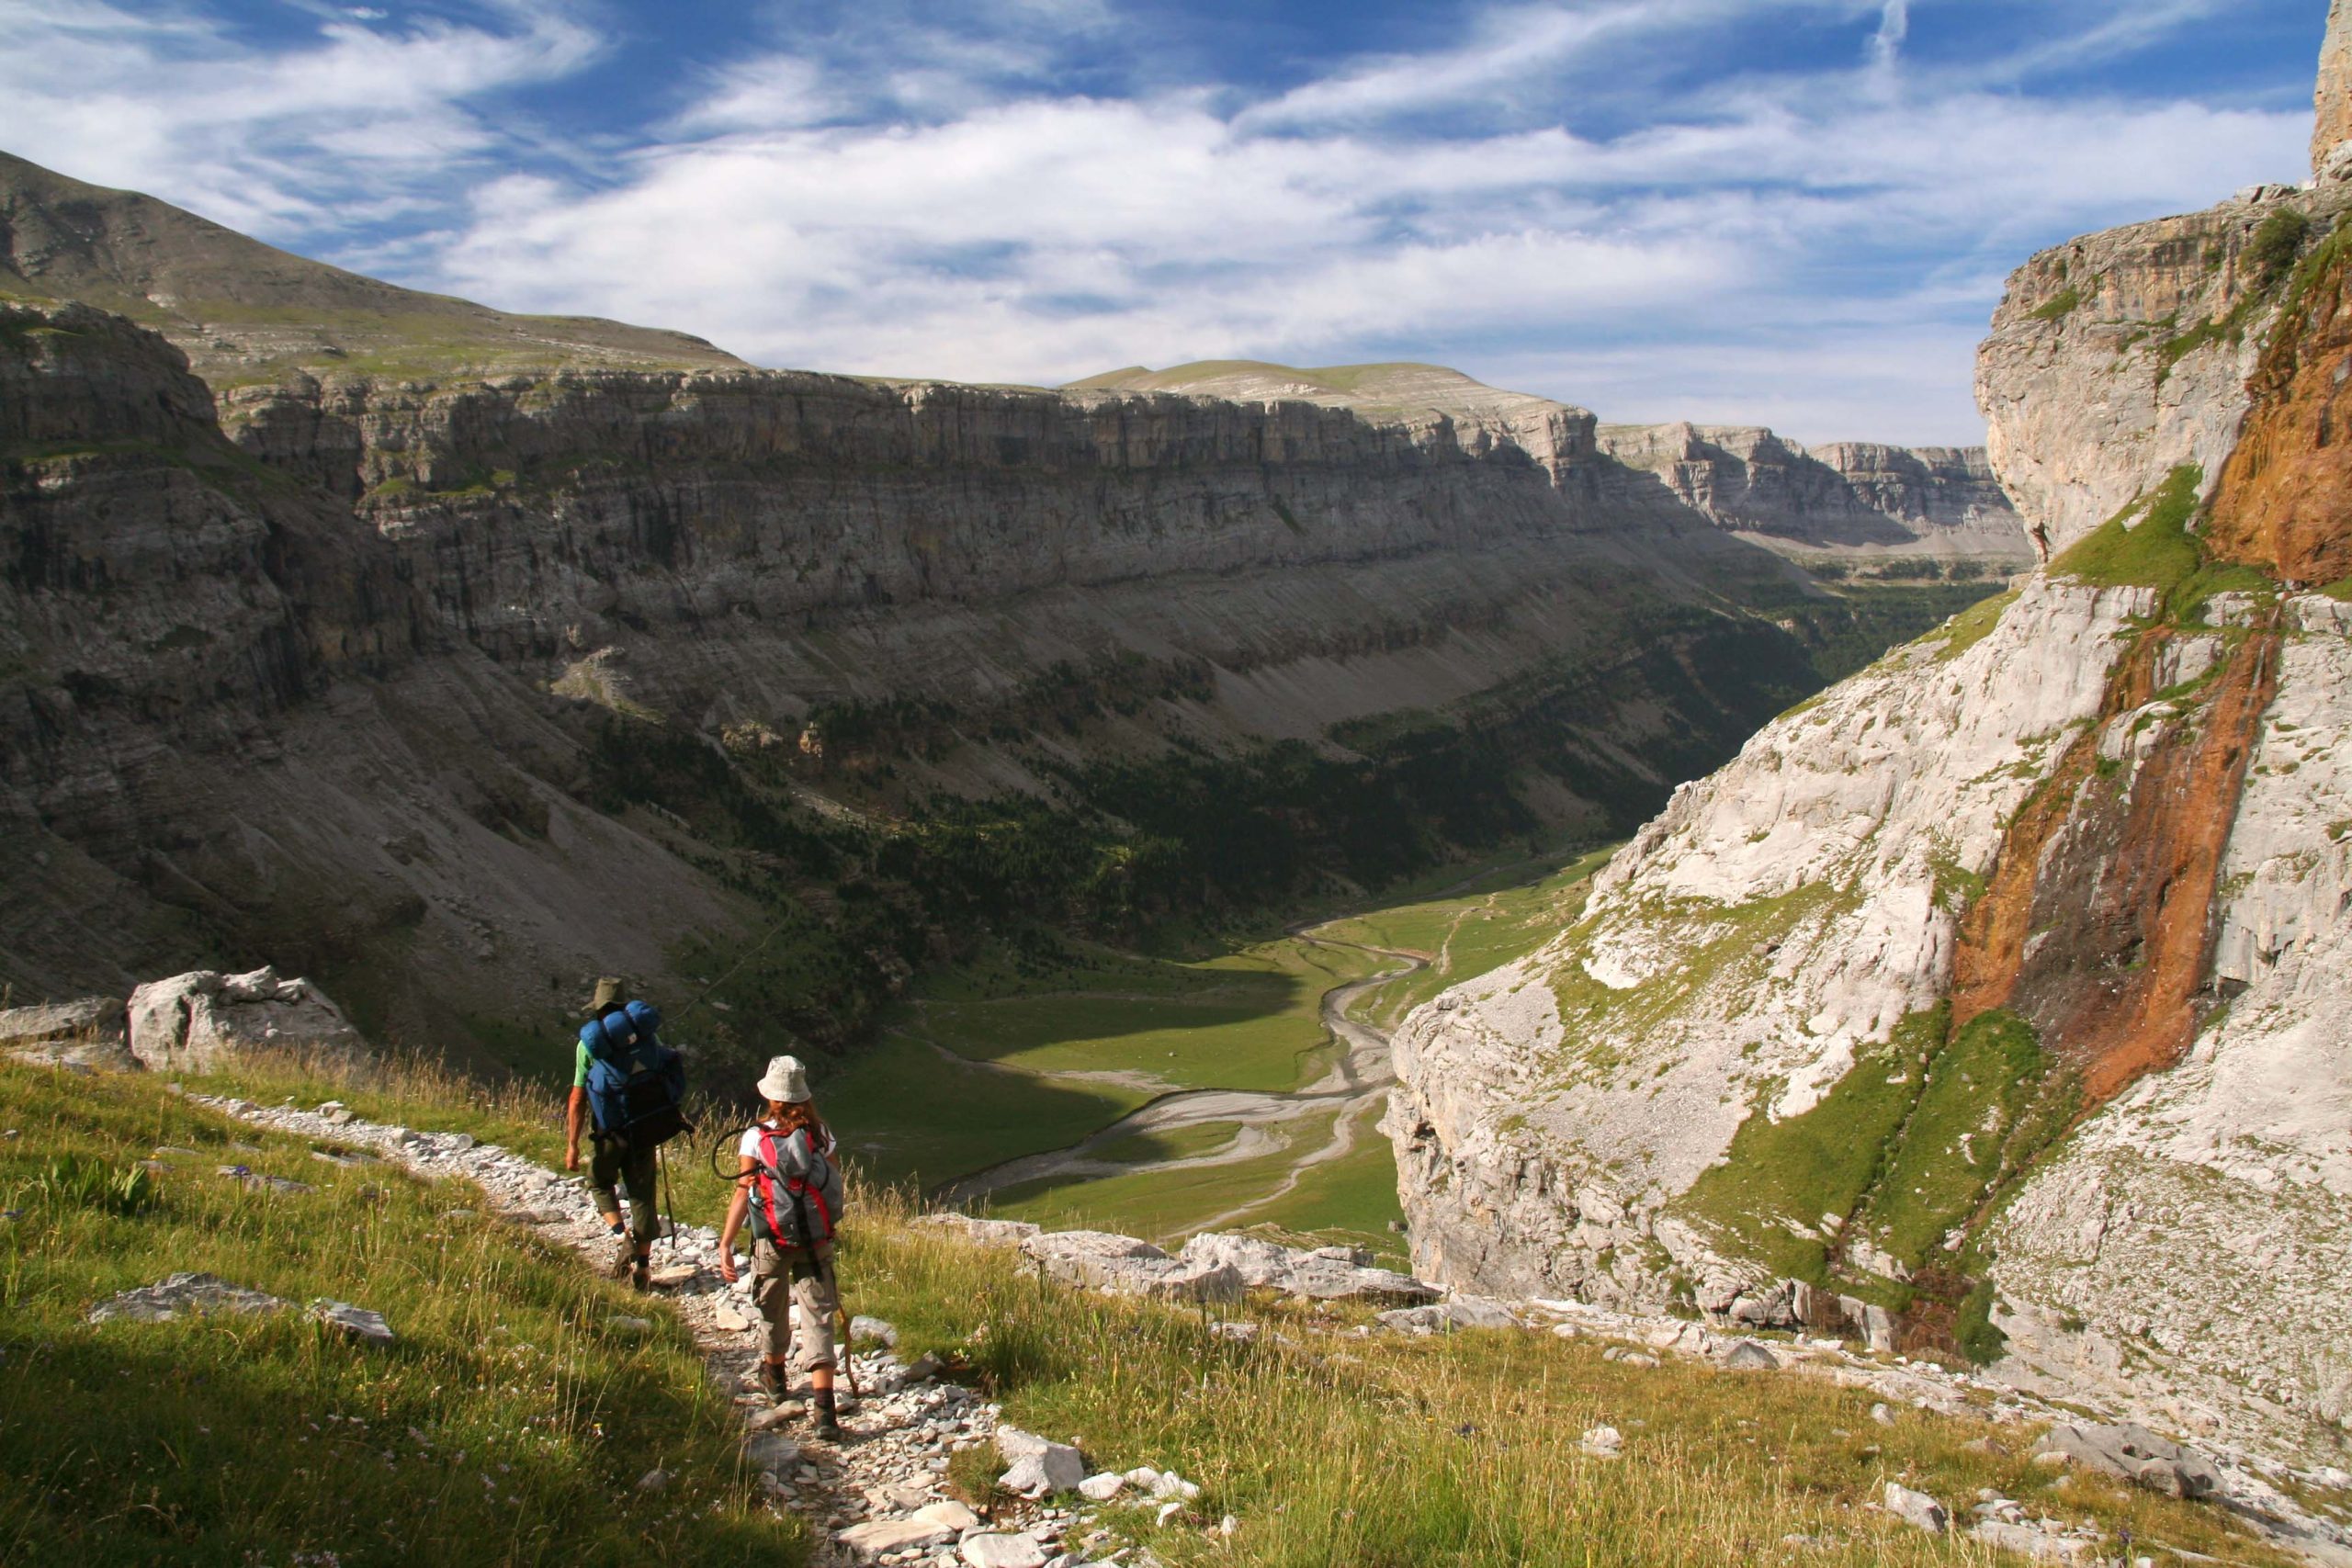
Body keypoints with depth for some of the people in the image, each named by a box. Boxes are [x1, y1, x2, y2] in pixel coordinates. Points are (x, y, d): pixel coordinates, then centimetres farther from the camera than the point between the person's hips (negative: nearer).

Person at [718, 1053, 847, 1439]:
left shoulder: (755, 1136, -9)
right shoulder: (821, 1133, -3)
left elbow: (743, 1194, -13)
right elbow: (835, 1186, 1)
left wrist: (725, 1245, -11)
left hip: (772, 1243, -1)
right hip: (817, 1243, 1)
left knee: (774, 1312, 22)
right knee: (818, 1319, 1)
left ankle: (775, 1374, 46)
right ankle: (824, 1405, -10)